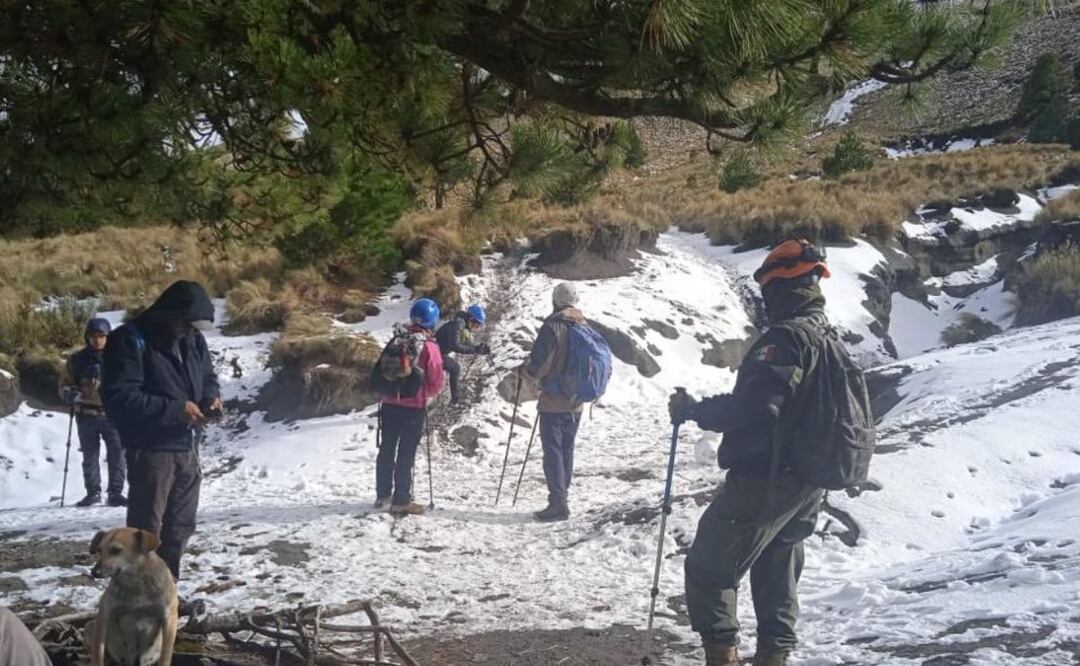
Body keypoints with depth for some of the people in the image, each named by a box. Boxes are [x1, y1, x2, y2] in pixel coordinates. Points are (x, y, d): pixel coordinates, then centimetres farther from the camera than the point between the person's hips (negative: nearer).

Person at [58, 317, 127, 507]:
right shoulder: (77, 360, 4)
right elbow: (65, 384, 11)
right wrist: (70, 394, -10)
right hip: (87, 415, 1)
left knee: (116, 454, -2)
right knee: (90, 456, 7)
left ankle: (116, 492, 5)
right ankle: (93, 492, 15)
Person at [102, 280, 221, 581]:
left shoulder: (193, 340, 8)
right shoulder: (130, 341, -16)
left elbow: (208, 378, 22)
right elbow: (120, 397, -23)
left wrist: (211, 398, -3)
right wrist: (176, 409, -23)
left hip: (187, 447, 8)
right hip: (151, 450, -8)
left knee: (179, 527, 15)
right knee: (146, 530, -6)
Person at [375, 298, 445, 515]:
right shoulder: (429, 346, -14)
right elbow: (437, 381, -11)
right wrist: (428, 394, 10)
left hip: (390, 403, 5)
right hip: (415, 407, -5)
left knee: (387, 449, 16)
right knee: (406, 454, 0)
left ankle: (383, 494, 26)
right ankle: (401, 501, 2)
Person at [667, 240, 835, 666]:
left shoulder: (785, 338, -18)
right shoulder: (832, 340, 12)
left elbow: (755, 406, -28)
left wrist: (693, 410, -17)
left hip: (764, 479, -9)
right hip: (807, 484, 9)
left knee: (708, 567, 0)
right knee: (777, 570, 18)